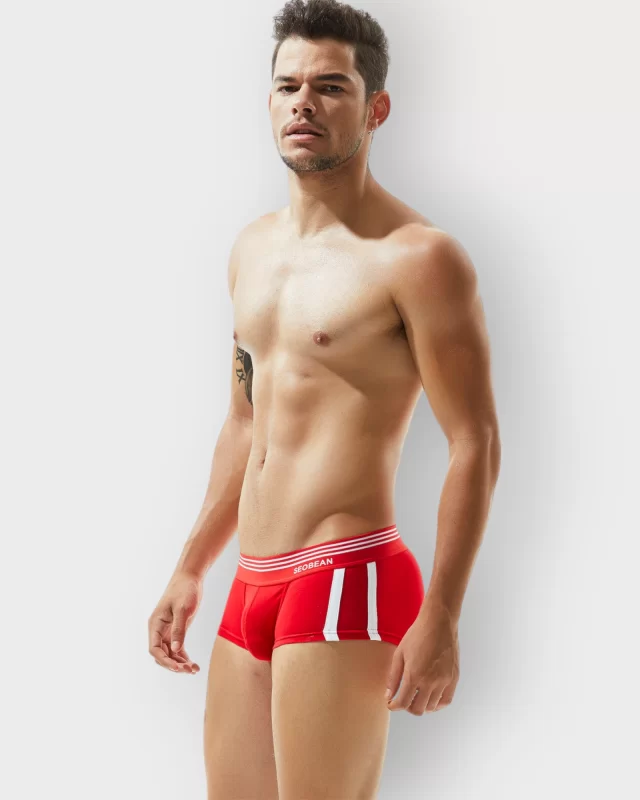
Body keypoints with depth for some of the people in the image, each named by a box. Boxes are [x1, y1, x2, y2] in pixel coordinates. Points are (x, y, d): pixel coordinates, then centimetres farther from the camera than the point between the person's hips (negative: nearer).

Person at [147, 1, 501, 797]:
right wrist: (191, 569, 21)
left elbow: (475, 445, -12)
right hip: (253, 584, 8)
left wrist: (440, 617, -17)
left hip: (347, 583, -8)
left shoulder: (419, 258, -10)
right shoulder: (252, 249, 14)